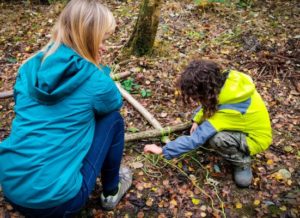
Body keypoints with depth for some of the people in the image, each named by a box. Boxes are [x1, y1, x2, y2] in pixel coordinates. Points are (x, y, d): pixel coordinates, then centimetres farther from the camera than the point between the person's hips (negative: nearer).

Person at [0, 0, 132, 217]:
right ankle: (111, 191, 26)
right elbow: (116, 103, 12)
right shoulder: (94, 79, -12)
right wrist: (98, 69, 8)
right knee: (113, 118, 10)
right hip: (57, 200, -6)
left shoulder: (30, 67, 3)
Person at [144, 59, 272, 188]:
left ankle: (242, 163, -6)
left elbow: (196, 138, -35)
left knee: (215, 138, -33)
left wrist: (163, 150, -28)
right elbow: (209, 102, 5)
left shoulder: (227, 110, -38)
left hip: (256, 138, -8)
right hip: (248, 124, 8)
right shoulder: (222, 81, -18)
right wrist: (197, 120, -9)